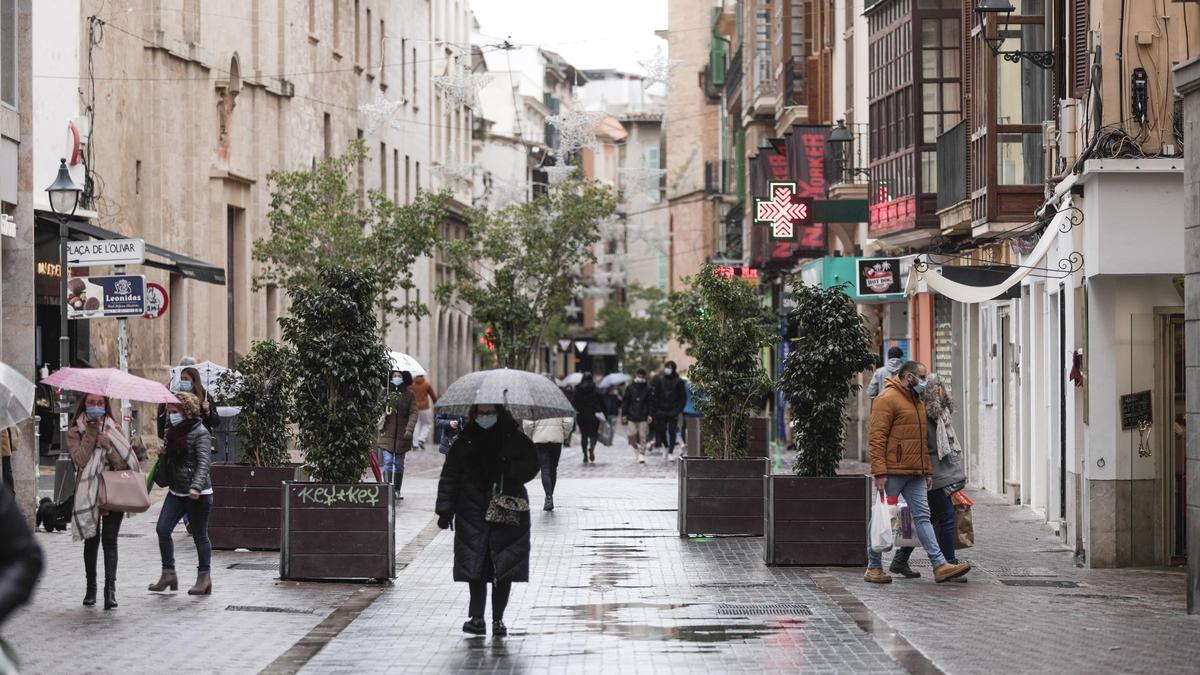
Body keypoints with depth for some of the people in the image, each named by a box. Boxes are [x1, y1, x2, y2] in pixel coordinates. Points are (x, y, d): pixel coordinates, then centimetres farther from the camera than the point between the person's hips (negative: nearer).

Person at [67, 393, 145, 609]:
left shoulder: (113, 429, 8)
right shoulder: (75, 432, 5)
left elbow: (123, 463, 0)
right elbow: (79, 459, -11)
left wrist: (108, 446, -16)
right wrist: (91, 434, -13)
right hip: (88, 493, 0)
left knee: (109, 540, -9)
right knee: (91, 541, 7)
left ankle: (110, 588, -16)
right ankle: (91, 588, 18)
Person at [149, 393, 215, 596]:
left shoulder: (200, 433, -11)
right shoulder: (173, 432, 13)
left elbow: (204, 462, -22)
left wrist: (196, 486, -36)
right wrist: (165, 453, 4)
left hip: (198, 494, -8)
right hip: (176, 491, 8)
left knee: (200, 535, 2)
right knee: (163, 529, -3)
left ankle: (204, 577, 12)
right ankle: (168, 573, 5)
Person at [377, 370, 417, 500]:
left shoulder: (409, 395, 2)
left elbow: (413, 413, -4)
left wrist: (409, 429, -17)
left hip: (402, 435, 1)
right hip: (387, 434, -1)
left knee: (399, 463, 10)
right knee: (388, 461, -11)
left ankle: (397, 490, 20)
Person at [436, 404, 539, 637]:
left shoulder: (515, 439, 5)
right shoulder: (465, 442, 6)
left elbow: (531, 466, 3)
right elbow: (449, 476, 8)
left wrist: (511, 470, -17)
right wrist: (445, 510, 1)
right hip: (473, 513, 0)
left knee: (504, 570, 0)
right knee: (475, 568, -4)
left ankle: (498, 619, 9)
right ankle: (477, 618, 2)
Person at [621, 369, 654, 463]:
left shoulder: (647, 389, 4)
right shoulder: (630, 388, 5)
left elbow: (651, 403, 4)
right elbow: (625, 402, 6)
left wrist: (649, 415, -4)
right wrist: (624, 414, 1)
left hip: (643, 417, -1)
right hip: (631, 416, 1)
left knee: (643, 436, -4)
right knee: (631, 434, -4)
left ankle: (641, 454, 2)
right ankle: (636, 447, 24)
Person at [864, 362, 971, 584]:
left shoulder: (917, 401, 20)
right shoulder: (888, 399, -9)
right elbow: (877, 438, -15)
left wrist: (928, 471, 19)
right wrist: (879, 472, -21)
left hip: (915, 474, 8)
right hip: (893, 472, -8)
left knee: (923, 516, 1)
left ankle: (940, 566, -6)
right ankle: (874, 567, 10)